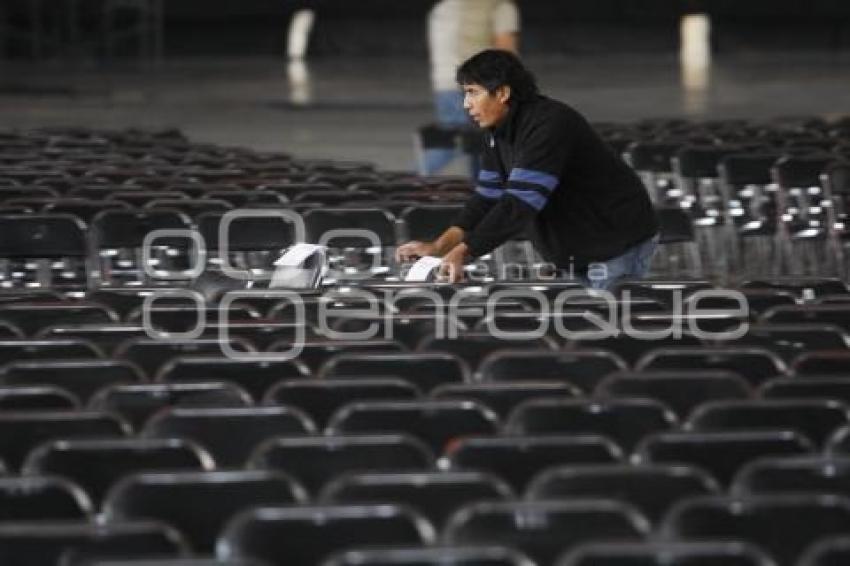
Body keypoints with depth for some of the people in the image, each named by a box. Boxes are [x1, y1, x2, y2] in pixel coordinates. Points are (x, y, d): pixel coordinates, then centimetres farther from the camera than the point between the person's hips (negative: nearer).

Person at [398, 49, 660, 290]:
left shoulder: (548, 126, -26)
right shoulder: (498, 132, 5)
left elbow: (520, 204, -33)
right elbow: (488, 197, 5)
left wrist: (463, 252, -37)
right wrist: (440, 246, -9)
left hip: (617, 246, -10)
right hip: (578, 252, 10)